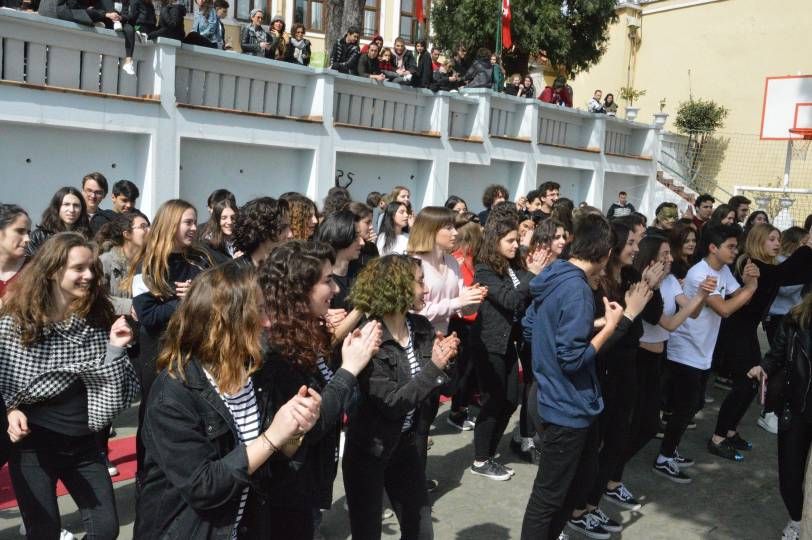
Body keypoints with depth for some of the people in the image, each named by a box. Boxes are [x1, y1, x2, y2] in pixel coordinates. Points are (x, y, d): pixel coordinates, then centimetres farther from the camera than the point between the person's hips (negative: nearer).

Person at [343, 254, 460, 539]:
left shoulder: (422, 328, -3)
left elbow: (437, 385, 2)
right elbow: (391, 403, -23)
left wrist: (444, 361, -18)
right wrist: (434, 367, -25)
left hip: (406, 443, 6)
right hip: (369, 449, -6)